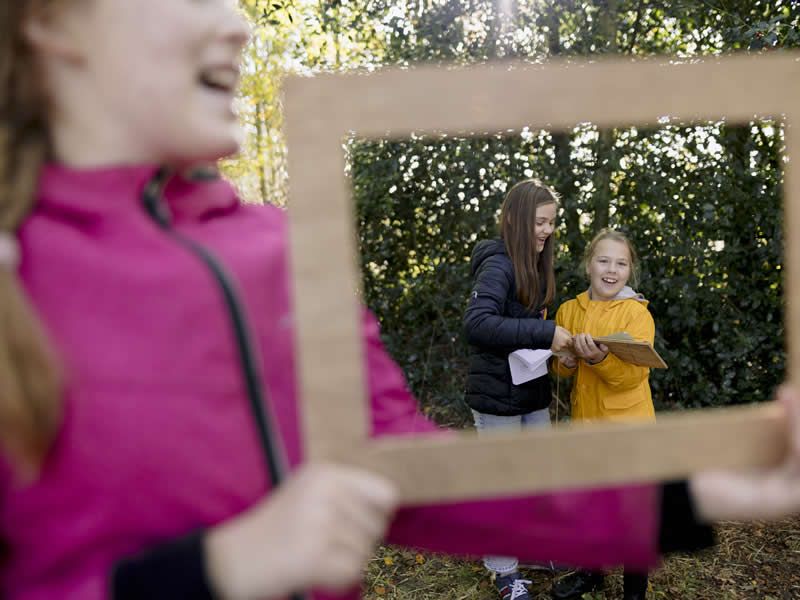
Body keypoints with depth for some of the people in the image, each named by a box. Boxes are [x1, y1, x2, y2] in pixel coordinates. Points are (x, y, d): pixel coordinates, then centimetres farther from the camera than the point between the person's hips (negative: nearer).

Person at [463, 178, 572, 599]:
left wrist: (555, 342, -1)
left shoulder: (534, 265, 11)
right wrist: (545, 334, -31)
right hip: (498, 393, -8)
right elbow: (476, 322, -32)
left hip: (533, 390, 9)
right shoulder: (499, 264, -18)